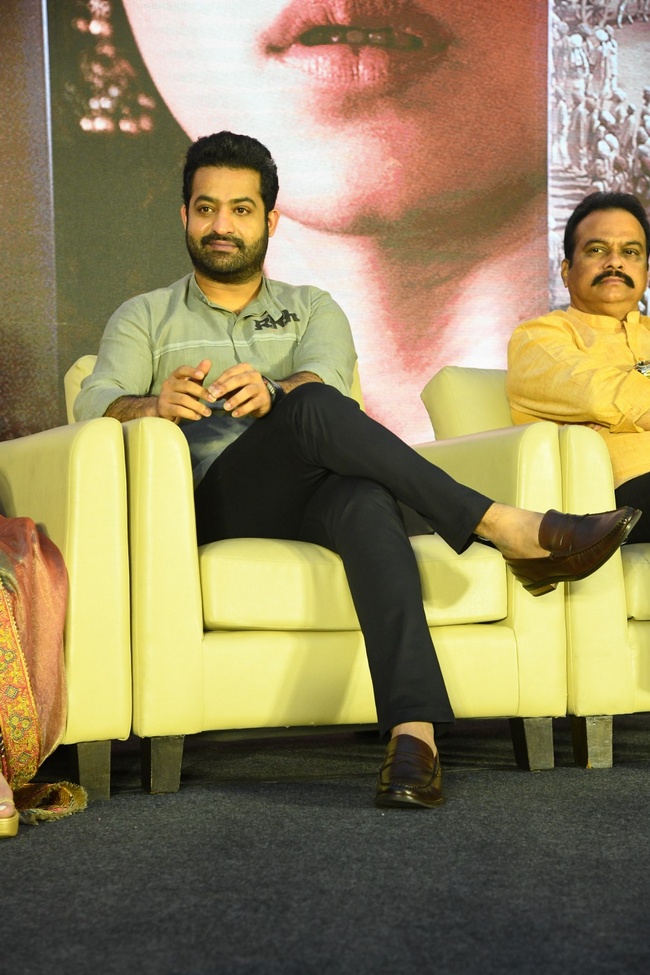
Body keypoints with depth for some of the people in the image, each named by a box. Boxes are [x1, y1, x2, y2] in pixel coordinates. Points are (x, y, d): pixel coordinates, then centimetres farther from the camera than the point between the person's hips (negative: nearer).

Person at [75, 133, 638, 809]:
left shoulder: (312, 309, 25)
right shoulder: (144, 318, 22)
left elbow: (326, 375, 0)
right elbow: (96, 403, 1)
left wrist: (271, 391, -25)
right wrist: (154, 405, -25)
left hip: (312, 495, 1)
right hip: (217, 497, -1)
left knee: (367, 502, -38)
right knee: (314, 410, -33)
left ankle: (413, 734, -54)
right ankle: (512, 532, -37)